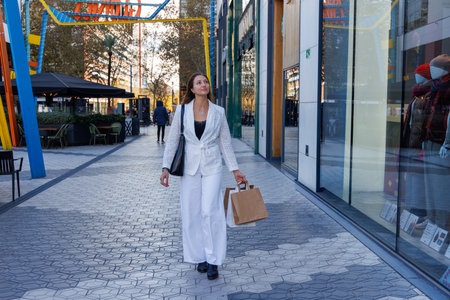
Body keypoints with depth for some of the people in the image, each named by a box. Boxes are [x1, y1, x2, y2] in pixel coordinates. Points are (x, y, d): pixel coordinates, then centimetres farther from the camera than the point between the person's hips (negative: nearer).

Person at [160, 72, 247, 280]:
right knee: (192, 214, 5)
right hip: (190, 167, 1)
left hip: (212, 167, -1)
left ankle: (213, 261, 1)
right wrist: (166, 167, -3)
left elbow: (225, 143, 8)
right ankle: (200, 257, 21)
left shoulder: (218, 112, 3)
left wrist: (235, 170, 6)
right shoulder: (182, 110, 2)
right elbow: (172, 141, 4)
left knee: (209, 211, -10)